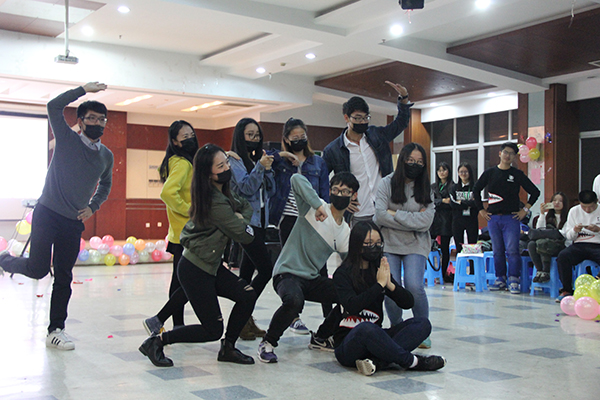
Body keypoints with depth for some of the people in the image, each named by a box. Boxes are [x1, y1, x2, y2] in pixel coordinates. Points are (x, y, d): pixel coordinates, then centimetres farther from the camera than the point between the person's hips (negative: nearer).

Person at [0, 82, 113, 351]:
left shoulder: (106, 156, 8)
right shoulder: (67, 139, -6)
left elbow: (105, 184, 25)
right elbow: (54, 106, -20)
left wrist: (93, 207, 9)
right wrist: (84, 89, -19)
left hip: (74, 222, 4)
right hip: (47, 214, -4)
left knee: (64, 279, 6)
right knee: (38, 269, -10)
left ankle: (55, 331, 15)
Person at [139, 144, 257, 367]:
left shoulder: (224, 193, 6)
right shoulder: (216, 203, -24)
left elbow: (246, 206, 21)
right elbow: (245, 236, -16)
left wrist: (240, 218, -1)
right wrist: (243, 222, 5)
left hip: (211, 265, 9)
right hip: (195, 271, -9)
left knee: (247, 296, 1)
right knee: (213, 330, -3)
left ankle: (228, 348, 16)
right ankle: (157, 341, 7)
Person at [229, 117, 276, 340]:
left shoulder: (259, 158, 17)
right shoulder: (235, 160, -4)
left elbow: (271, 191, 12)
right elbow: (246, 187, -16)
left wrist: (268, 169, -2)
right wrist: (260, 166, -26)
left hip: (260, 221, 7)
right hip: (245, 220, -7)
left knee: (248, 270, 8)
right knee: (266, 269, -14)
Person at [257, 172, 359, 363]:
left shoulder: (345, 232, 10)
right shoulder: (313, 207, -9)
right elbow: (296, 179, -25)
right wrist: (317, 205, -34)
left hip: (312, 279, 7)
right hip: (287, 274, -7)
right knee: (294, 300, -38)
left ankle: (320, 338, 18)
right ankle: (268, 343, -12)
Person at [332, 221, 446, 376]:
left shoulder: (379, 271, 11)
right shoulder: (343, 273, -5)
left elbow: (408, 303, 7)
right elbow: (352, 306, -22)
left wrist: (390, 285, -10)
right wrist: (380, 284, -16)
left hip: (375, 339, 7)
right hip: (348, 343, -6)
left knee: (422, 324, -12)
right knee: (366, 328, -40)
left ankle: (376, 361, -33)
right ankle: (413, 361, -21)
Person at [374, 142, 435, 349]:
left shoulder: (425, 189, 4)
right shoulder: (387, 183, 1)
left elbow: (426, 221, -10)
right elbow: (380, 216, -11)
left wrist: (395, 214, -11)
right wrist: (412, 219, -10)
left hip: (415, 245, 0)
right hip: (389, 243, 0)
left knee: (414, 287, -18)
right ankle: (397, 329, 14)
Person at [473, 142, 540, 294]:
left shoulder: (517, 174, 4)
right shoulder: (490, 173, 8)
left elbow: (535, 192, 8)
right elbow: (476, 190, 17)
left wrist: (525, 209, 2)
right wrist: (481, 210, 11)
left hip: (511, 218, -2)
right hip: (493, 218, 2)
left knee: (512, 250, -9)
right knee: (497, 251, 6)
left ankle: (514, 281, -4)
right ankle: (500, 279, 15)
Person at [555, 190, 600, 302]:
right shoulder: (574, 211, 13)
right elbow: (568, 236, 14)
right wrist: (574, 231, -8)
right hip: (579, 245, 2)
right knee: (562, 256, -30)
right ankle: (567, 290, -20)